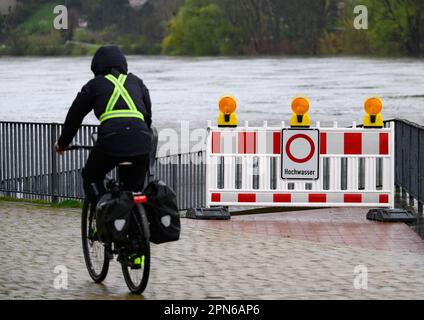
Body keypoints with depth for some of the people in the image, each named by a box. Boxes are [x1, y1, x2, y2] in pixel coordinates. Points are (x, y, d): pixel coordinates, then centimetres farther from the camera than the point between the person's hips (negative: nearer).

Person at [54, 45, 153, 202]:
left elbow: (75, 114, 25)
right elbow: (148, 114, 30)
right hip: (141, 140, 3)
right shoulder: (137, 82, 27)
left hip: (111, 139, -3)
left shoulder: (95, 84, 19)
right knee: (136, 186, 23)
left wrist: (63, 143, 37)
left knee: (91, 178, 19)